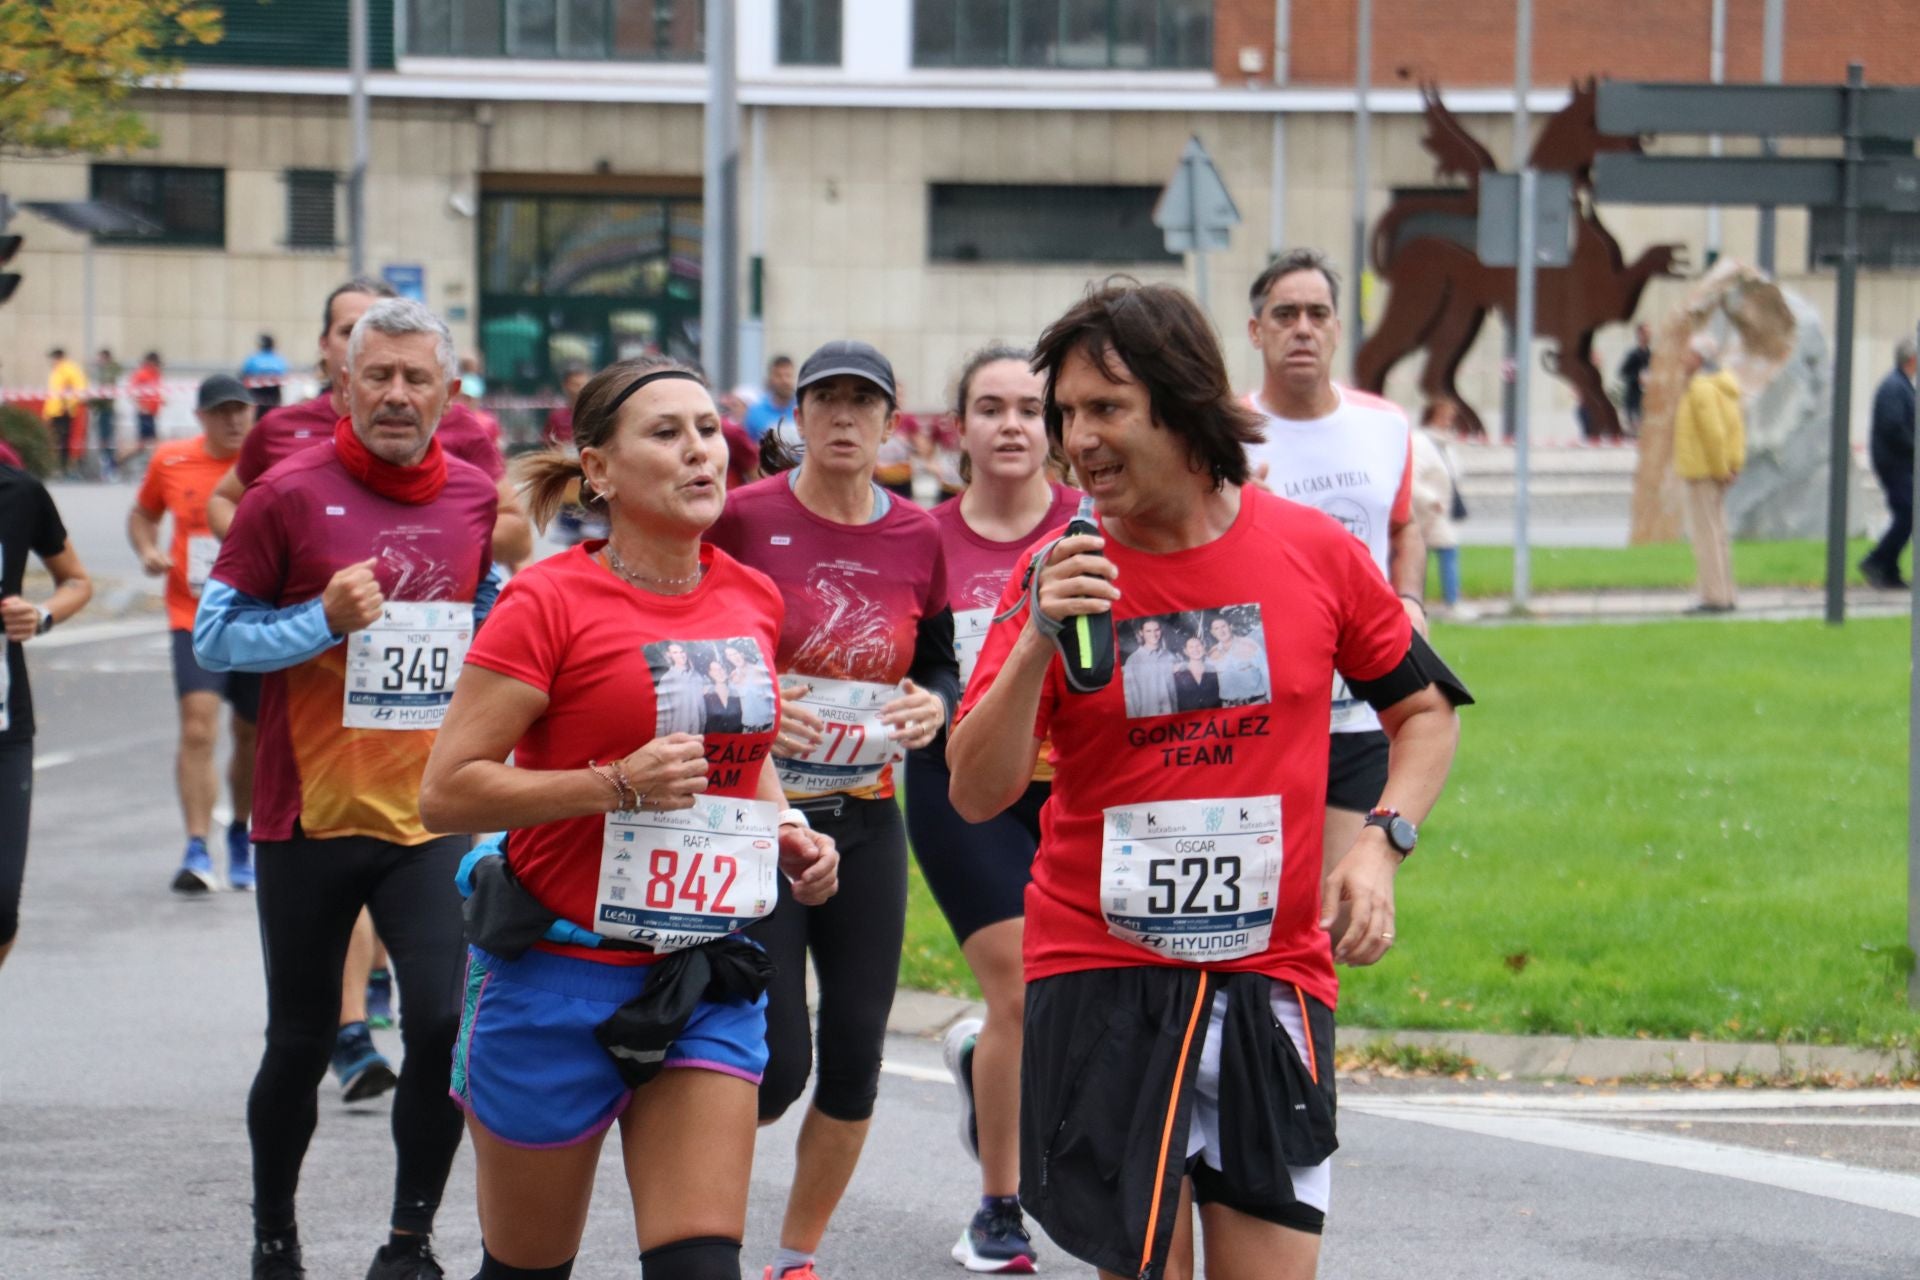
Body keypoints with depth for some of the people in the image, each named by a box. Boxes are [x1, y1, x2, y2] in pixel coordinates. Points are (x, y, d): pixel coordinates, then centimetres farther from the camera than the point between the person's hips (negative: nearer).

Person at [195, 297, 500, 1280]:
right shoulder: (290, 496, -7)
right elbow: (213, 636, -5)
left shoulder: (475, 499, 5)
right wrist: (324, 620, -18)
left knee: (447, 1022, -14)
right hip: (310, 818, -2)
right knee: (299, 1044, 9)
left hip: (433, 818, 2)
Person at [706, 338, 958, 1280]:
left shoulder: (918, 539, 5)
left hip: (867, 821, 4)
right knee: (777, 1064, -11)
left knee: (854, 1064, 3)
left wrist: (934, 707, -5)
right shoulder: (742, 520, -7)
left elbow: (942, 668, 16)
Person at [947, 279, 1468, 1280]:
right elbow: (976, 793, -8)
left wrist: (1381, 844, -3)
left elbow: (1426, 710, 13)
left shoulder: (1317, 552, 0)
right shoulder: (1057, 574, -3)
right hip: (1102, 974, -1)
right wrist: (1037, 643, -21)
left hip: (1270, 975, 1)